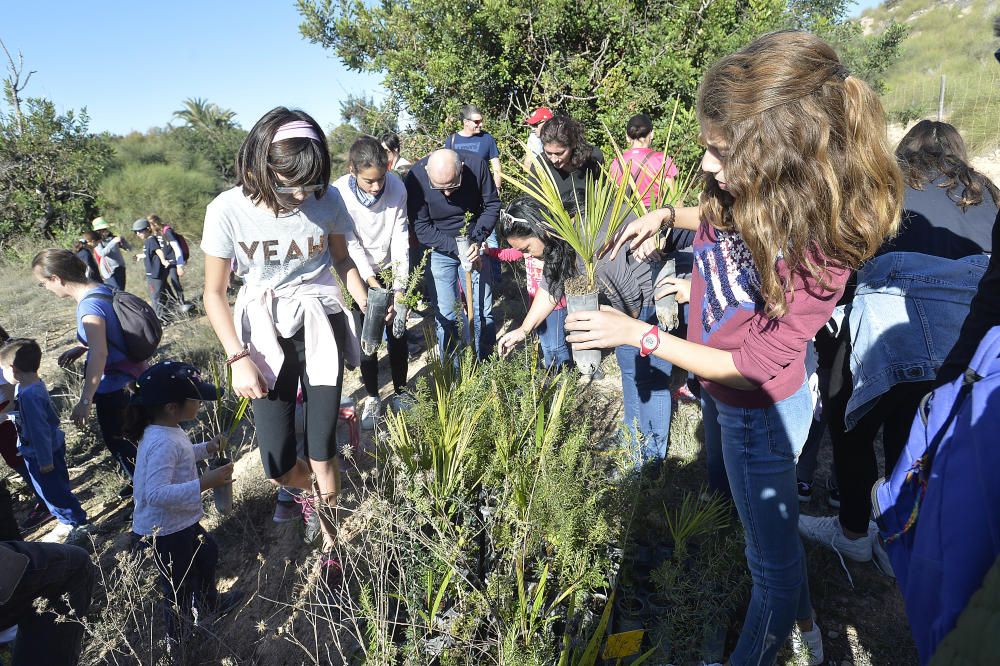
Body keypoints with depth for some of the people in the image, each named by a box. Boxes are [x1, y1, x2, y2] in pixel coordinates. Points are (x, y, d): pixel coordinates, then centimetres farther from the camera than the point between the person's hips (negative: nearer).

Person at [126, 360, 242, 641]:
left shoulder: (167, 431, -1)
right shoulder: (163, 443, -33)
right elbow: (156, 493, -40)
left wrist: (206, 449, 9)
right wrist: (204, 483, -43)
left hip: (179, 521, 10)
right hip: (166, 530, -10)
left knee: (207, 551, 31)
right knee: (180, 586, 9)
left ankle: (208, 603, 55)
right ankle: (179, 638, 31)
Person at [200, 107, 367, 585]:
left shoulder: (327, 200, -12)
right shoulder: (228, 210, -15)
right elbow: (214, 294, -4)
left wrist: (367, 303, -4)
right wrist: (238, 358, -12)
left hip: (319, 325, 0)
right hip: (264, 332, 0)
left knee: (321, 453, -1)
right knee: (279, 467, 0)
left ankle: (329, 542, 28)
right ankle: (310, 488, 39)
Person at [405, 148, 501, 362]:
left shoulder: (476, 166, -20)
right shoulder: (416, 178, -24)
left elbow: (492, 206, -7)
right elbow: (421, 228, -16)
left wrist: (477, 241, -19)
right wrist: (456, 248, -24)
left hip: (474, 246, 2)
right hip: (440, 250, -1)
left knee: (483, 311, 7)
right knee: (445, 316, -1)